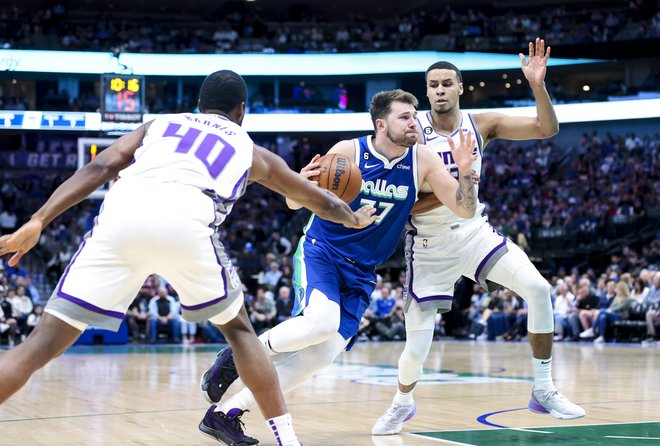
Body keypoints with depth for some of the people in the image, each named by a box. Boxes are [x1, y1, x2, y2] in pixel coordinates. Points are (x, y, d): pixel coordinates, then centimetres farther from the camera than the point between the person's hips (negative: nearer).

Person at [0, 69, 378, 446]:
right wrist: (356, 220, 69)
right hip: (185, 220, -1)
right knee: (238, 328, 25)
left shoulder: (159, 125, 36)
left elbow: (101, 167, 17)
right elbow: (319, 201, 48)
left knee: (45, 342, 1)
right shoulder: (251, 150, 35)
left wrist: (37, 222, 10)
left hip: (122, 213, 1)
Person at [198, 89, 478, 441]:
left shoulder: (422, 160, -5)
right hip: (320, 251, -4)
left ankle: (229, 409, 2)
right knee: (323, 320, -33)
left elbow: (466, 210, -5)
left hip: (360, 273, 4)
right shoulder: (349, 151, -12)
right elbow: (295, 202, -4)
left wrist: (464, 172, -24)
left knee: (323, 355, -8)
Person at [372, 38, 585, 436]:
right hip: (430, 243, -3)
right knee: (417, 350, -5)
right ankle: (403, 402, 30)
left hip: (474, 231, 3)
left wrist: (538, 85, -24)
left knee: (538, 290, -18)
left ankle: (544, 391, -3)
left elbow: (547, 129, -9)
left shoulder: (481, 124, -3)